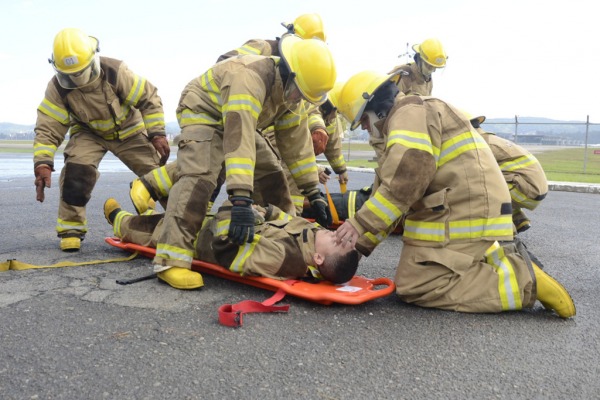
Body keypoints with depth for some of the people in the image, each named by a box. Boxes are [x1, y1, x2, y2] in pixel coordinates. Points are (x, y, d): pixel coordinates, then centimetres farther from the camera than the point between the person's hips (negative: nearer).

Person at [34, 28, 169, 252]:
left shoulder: (115, 72, -30)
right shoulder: (58, 88, -23)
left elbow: (149, 98, -19)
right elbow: (48, 128, -22)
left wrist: (157, 133, -23)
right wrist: (42, 163, -35)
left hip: (128, 129, 0)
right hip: (89, 133, 1)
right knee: (76, 172, -26)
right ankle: (70, 228, -9)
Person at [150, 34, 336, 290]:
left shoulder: (288, 90, -9)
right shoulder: (250, 77, -36)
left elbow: (296, 142, -4)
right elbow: (239, 139, -47)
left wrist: (314, 194, -5)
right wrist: (241, 201, -54)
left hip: (240, 123, 8)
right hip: (201, 113, -8)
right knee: (199, 177, -30)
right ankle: (171, 260, -32)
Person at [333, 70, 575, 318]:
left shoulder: (410, 113, -7)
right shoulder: (410, 117, 26)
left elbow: (404, 181, -24)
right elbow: (389, 187, 21)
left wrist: (361, 224, -21)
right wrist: (362, 242, 14)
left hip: (464, 220, -10)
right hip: (465, 216, 10)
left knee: (416, 288, -10)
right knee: (416, 276, 13)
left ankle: (522, 279, -8)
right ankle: (508, 261, 11)